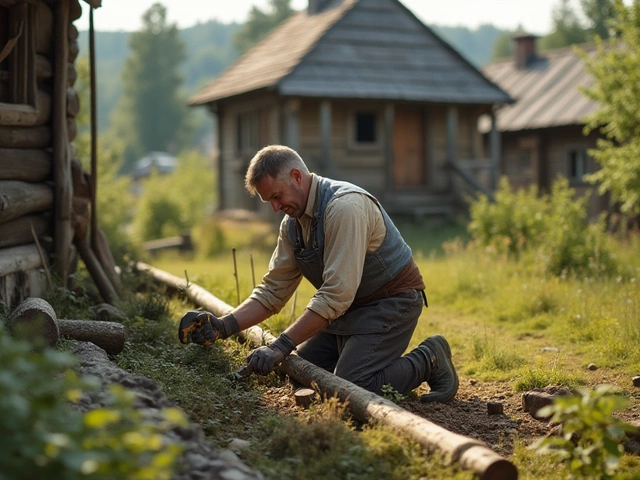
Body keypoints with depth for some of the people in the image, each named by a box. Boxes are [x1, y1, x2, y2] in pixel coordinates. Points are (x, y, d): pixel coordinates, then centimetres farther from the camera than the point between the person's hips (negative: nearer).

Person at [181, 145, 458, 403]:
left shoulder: (345, 207, -26)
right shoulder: (292, 223, 3)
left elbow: (337, 293, -31)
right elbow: (273, 290, 4)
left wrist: (282, 346, -31)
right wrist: (224, 327, -12)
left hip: (390, 303, -9)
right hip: (348, 307, 9)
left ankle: (429, 361, 0)